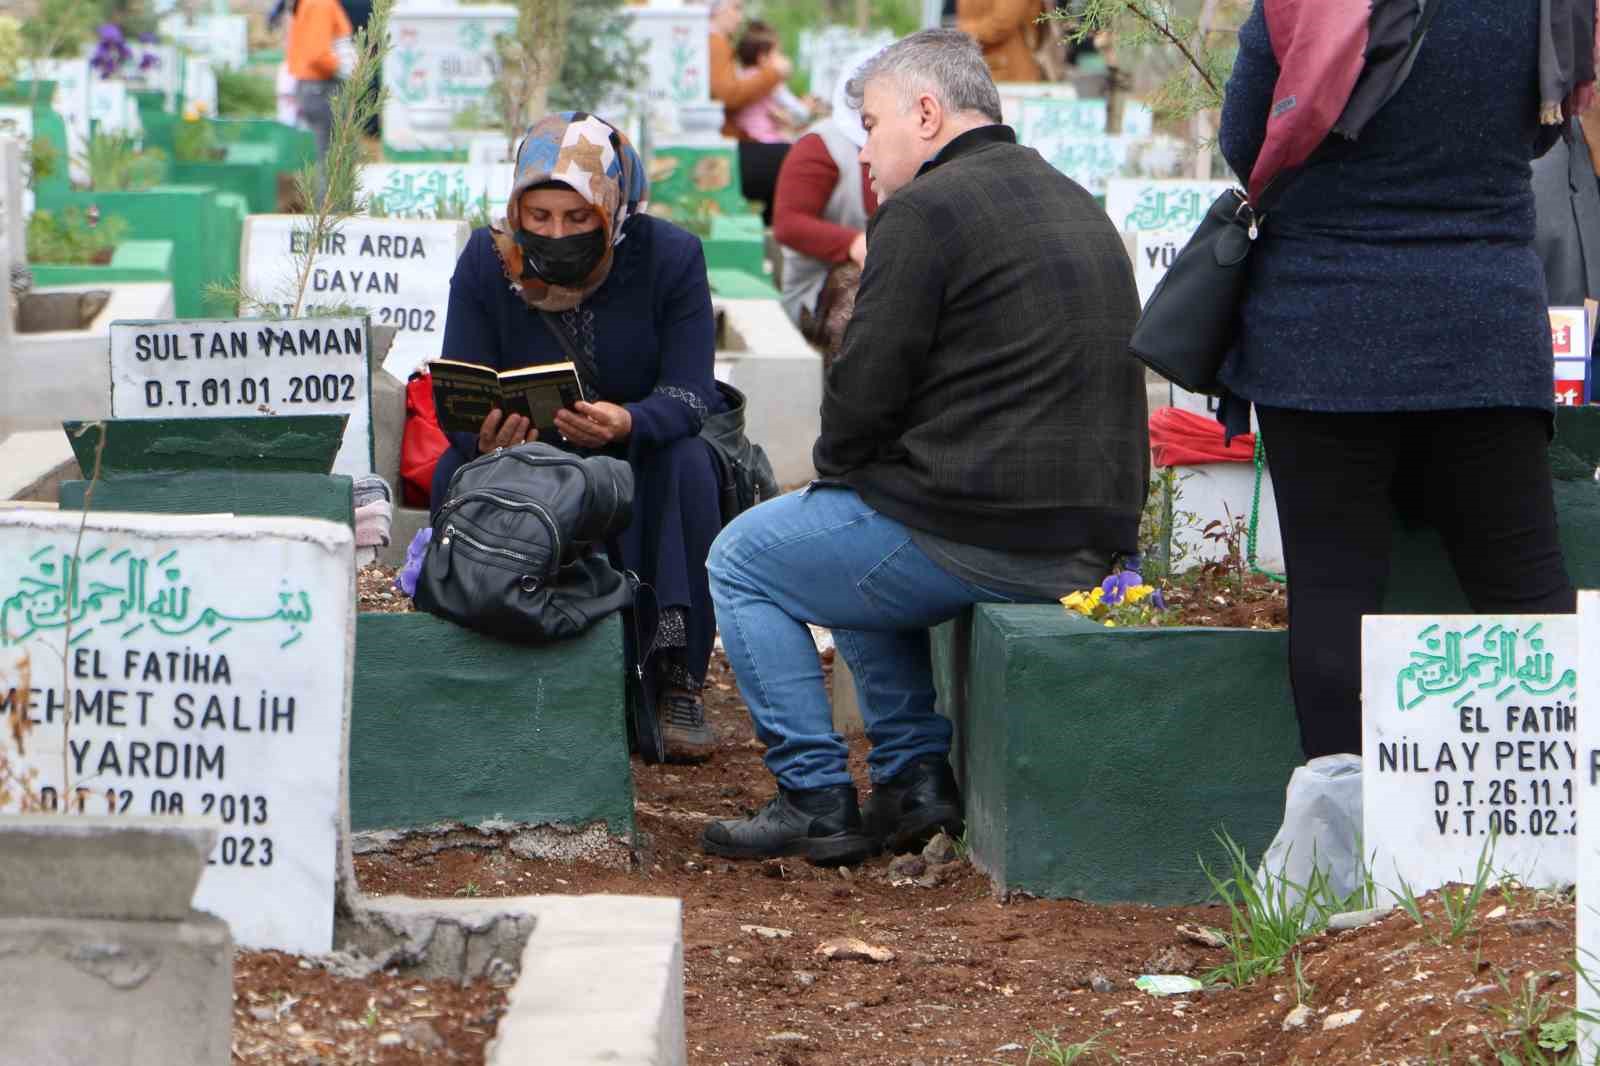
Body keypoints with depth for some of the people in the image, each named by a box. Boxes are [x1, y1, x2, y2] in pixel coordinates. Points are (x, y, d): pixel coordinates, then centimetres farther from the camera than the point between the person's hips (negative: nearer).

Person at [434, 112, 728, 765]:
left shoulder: (669, 257, -16)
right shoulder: (486, 260, -12)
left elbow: (689, 393, -23)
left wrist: (627, 423, -47)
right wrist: (485, 435, -41)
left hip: (641, 458, -1)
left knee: (687, 462, -33)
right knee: (457, 471, -28)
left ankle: (675, 681, -25)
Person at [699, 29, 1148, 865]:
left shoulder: (926, 210, -12)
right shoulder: (1076, 206, 17)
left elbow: (866, 387, -13)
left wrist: (834, 469, 8)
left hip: (984, 537, -9)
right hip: (1092, 538, 9)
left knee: (741, 561, 11)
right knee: (860, 544, 33)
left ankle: (816, 802, 7)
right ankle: (917, 778, 25)